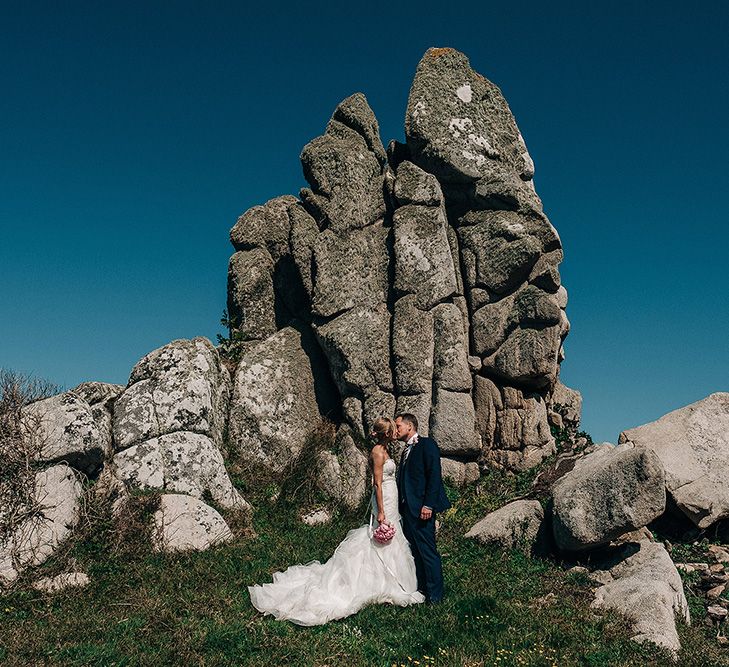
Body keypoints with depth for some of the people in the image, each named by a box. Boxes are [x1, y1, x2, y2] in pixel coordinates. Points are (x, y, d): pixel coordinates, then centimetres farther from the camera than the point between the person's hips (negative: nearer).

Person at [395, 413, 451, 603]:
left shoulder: (427, 444, -8)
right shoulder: (406, 450, 19)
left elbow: (434, 475, -15)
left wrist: (428, 505, -20)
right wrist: (402, 508, 15)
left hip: (421, 509, -9)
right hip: (407, 509, 9)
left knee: (427, 551, -4)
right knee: (414, 551, 13)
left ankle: (435, 594, 5)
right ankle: (419, 588, 22)